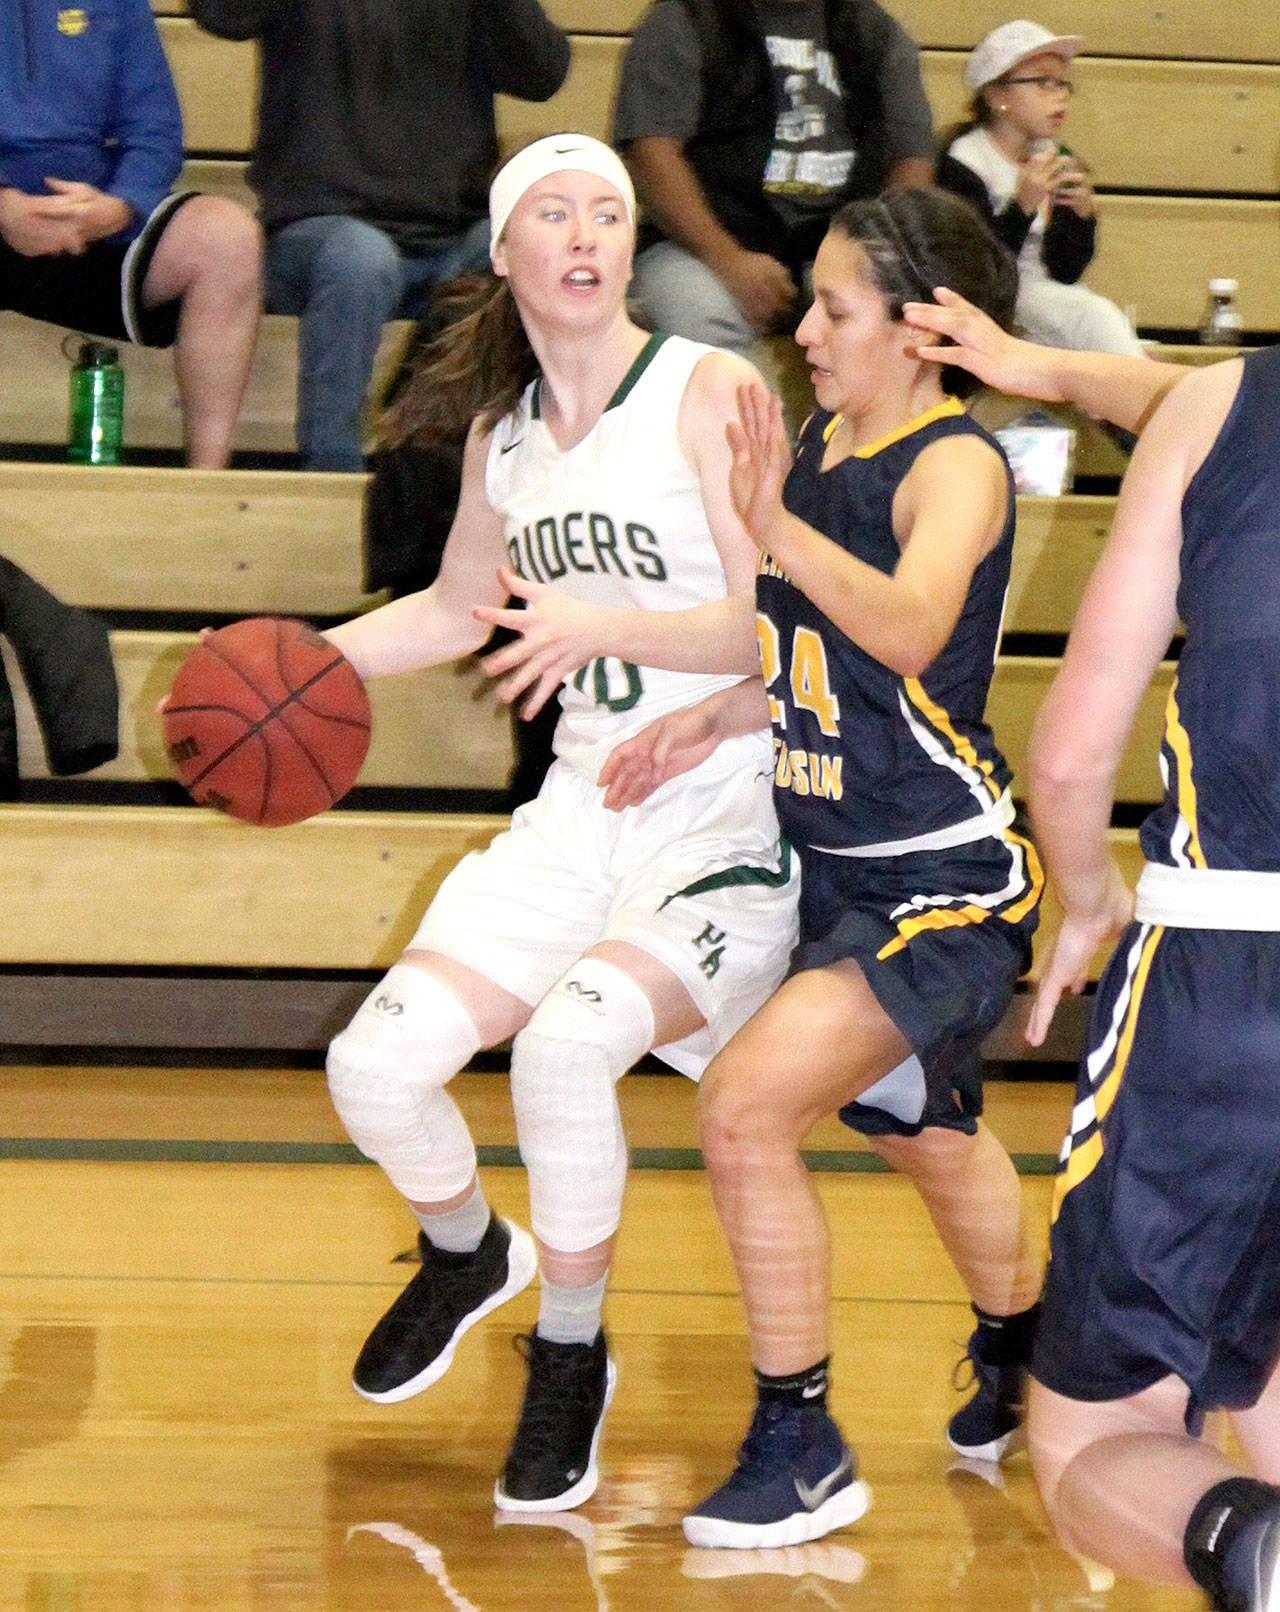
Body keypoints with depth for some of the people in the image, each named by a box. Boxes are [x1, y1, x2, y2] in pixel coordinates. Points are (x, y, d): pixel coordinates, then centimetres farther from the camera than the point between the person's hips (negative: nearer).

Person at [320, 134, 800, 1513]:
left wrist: (609, 626, -30)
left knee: (570, 1040, -31)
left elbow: (777, 628, -16)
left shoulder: (708, 391, -10)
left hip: (734, 827, -6)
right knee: (377, 1064, -9)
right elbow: (461, 607, 28)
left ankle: (571, 1352, -4)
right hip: (582, 817, 6)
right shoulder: (504, 427, 10)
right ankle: (465, 1254, 28)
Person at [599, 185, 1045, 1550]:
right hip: (843, 868, 9)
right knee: (924, 1132, 27)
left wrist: (778, 528, -49)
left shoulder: (955, 466, -18)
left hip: (945, 883, -9)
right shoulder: (820, 443, 4)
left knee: (747, 1111, -19)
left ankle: (798, 1448, -5)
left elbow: (908, 630, -39)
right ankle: (1017, 1358, 54)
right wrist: (710, 722, 2)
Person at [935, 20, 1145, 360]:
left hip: (1039, 294, 6)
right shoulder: (962, 163, -11)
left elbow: (1064, 274, 5)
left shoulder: (1058, 160, 7)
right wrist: (1023, 206, -28)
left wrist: (1083, 213, -12)